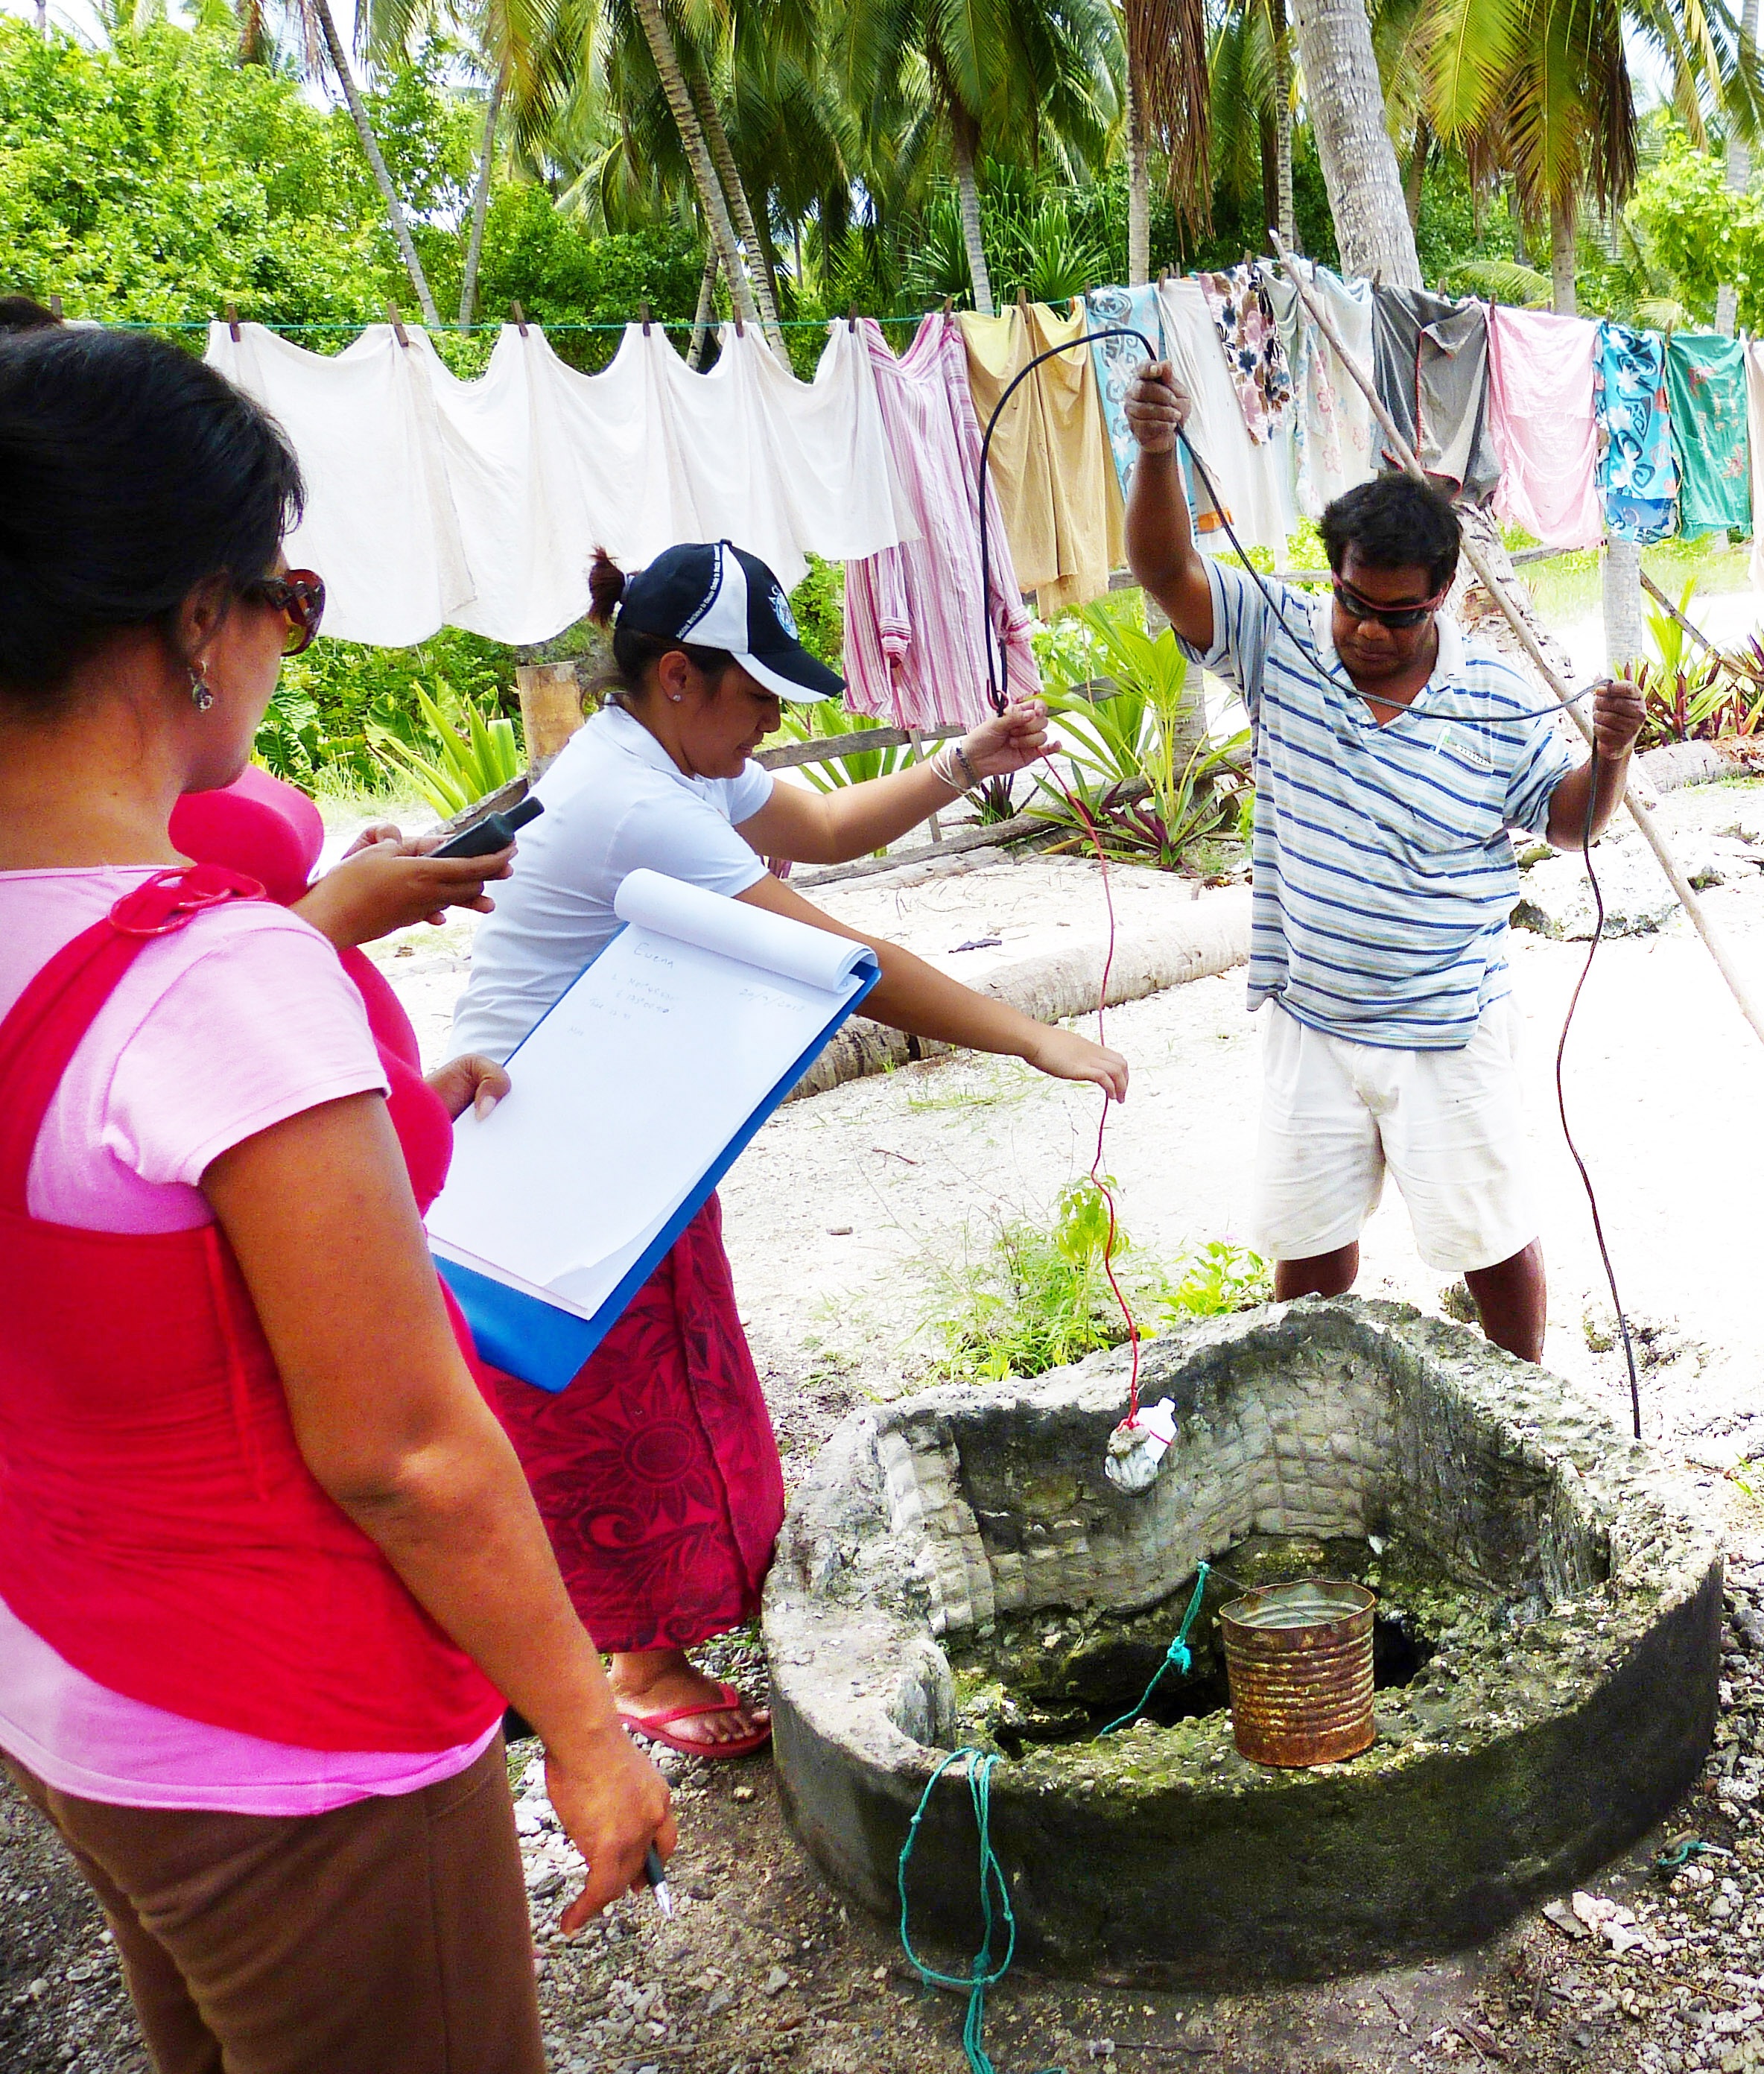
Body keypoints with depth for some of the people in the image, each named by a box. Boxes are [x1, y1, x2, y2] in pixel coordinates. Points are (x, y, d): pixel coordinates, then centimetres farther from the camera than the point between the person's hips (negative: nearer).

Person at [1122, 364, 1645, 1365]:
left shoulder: (1498, 702, -9)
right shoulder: (1283, 641, -7)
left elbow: (1568, 821, 0)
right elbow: (1169, 571, -18)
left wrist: (1612, 753, -21)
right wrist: (1157, 453, -35)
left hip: (1447, 1033, -2)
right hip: (1312, 1022, 2)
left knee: (1491, 1234, 13)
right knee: (1305, 1230, 17)